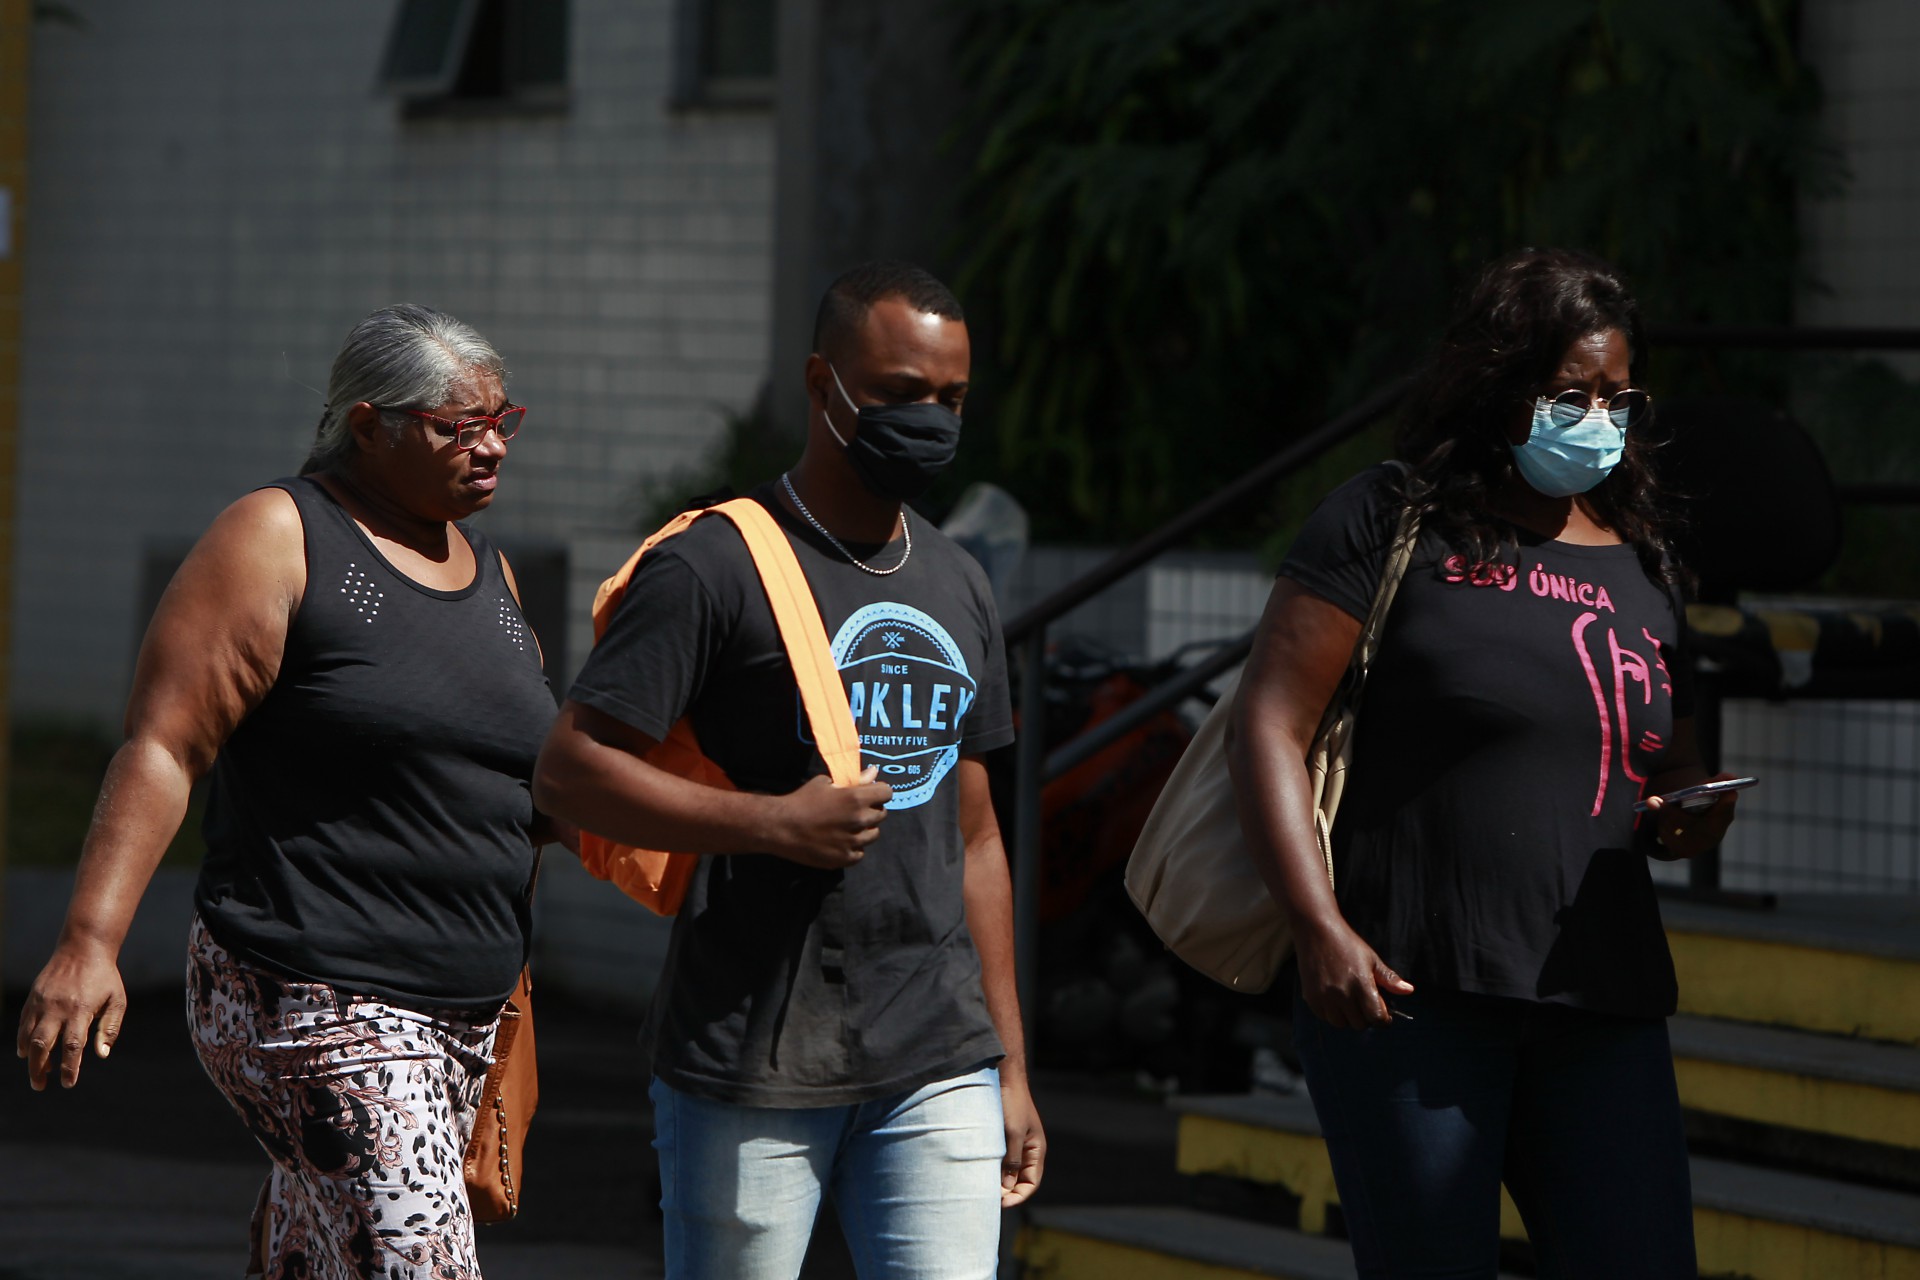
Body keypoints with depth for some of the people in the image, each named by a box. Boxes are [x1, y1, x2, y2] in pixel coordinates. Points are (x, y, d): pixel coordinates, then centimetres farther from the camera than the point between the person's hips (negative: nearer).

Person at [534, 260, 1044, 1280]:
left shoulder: (956, 587, 16)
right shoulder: (715, 566, -6)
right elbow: (568, 771, -11)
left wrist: (1009, 1063, 19)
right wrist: (774, 823, -19)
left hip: (938, 1066, 5)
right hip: (751, 1068, -5)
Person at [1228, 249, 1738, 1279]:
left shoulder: (1638, 566, 18)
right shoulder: (1389, 524, 2)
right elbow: (1268, 727, -4)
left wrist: (1695, 817, 2)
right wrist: (1321, 932, -15)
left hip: (1602, 1005, 5)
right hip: (1404, 994, -5)